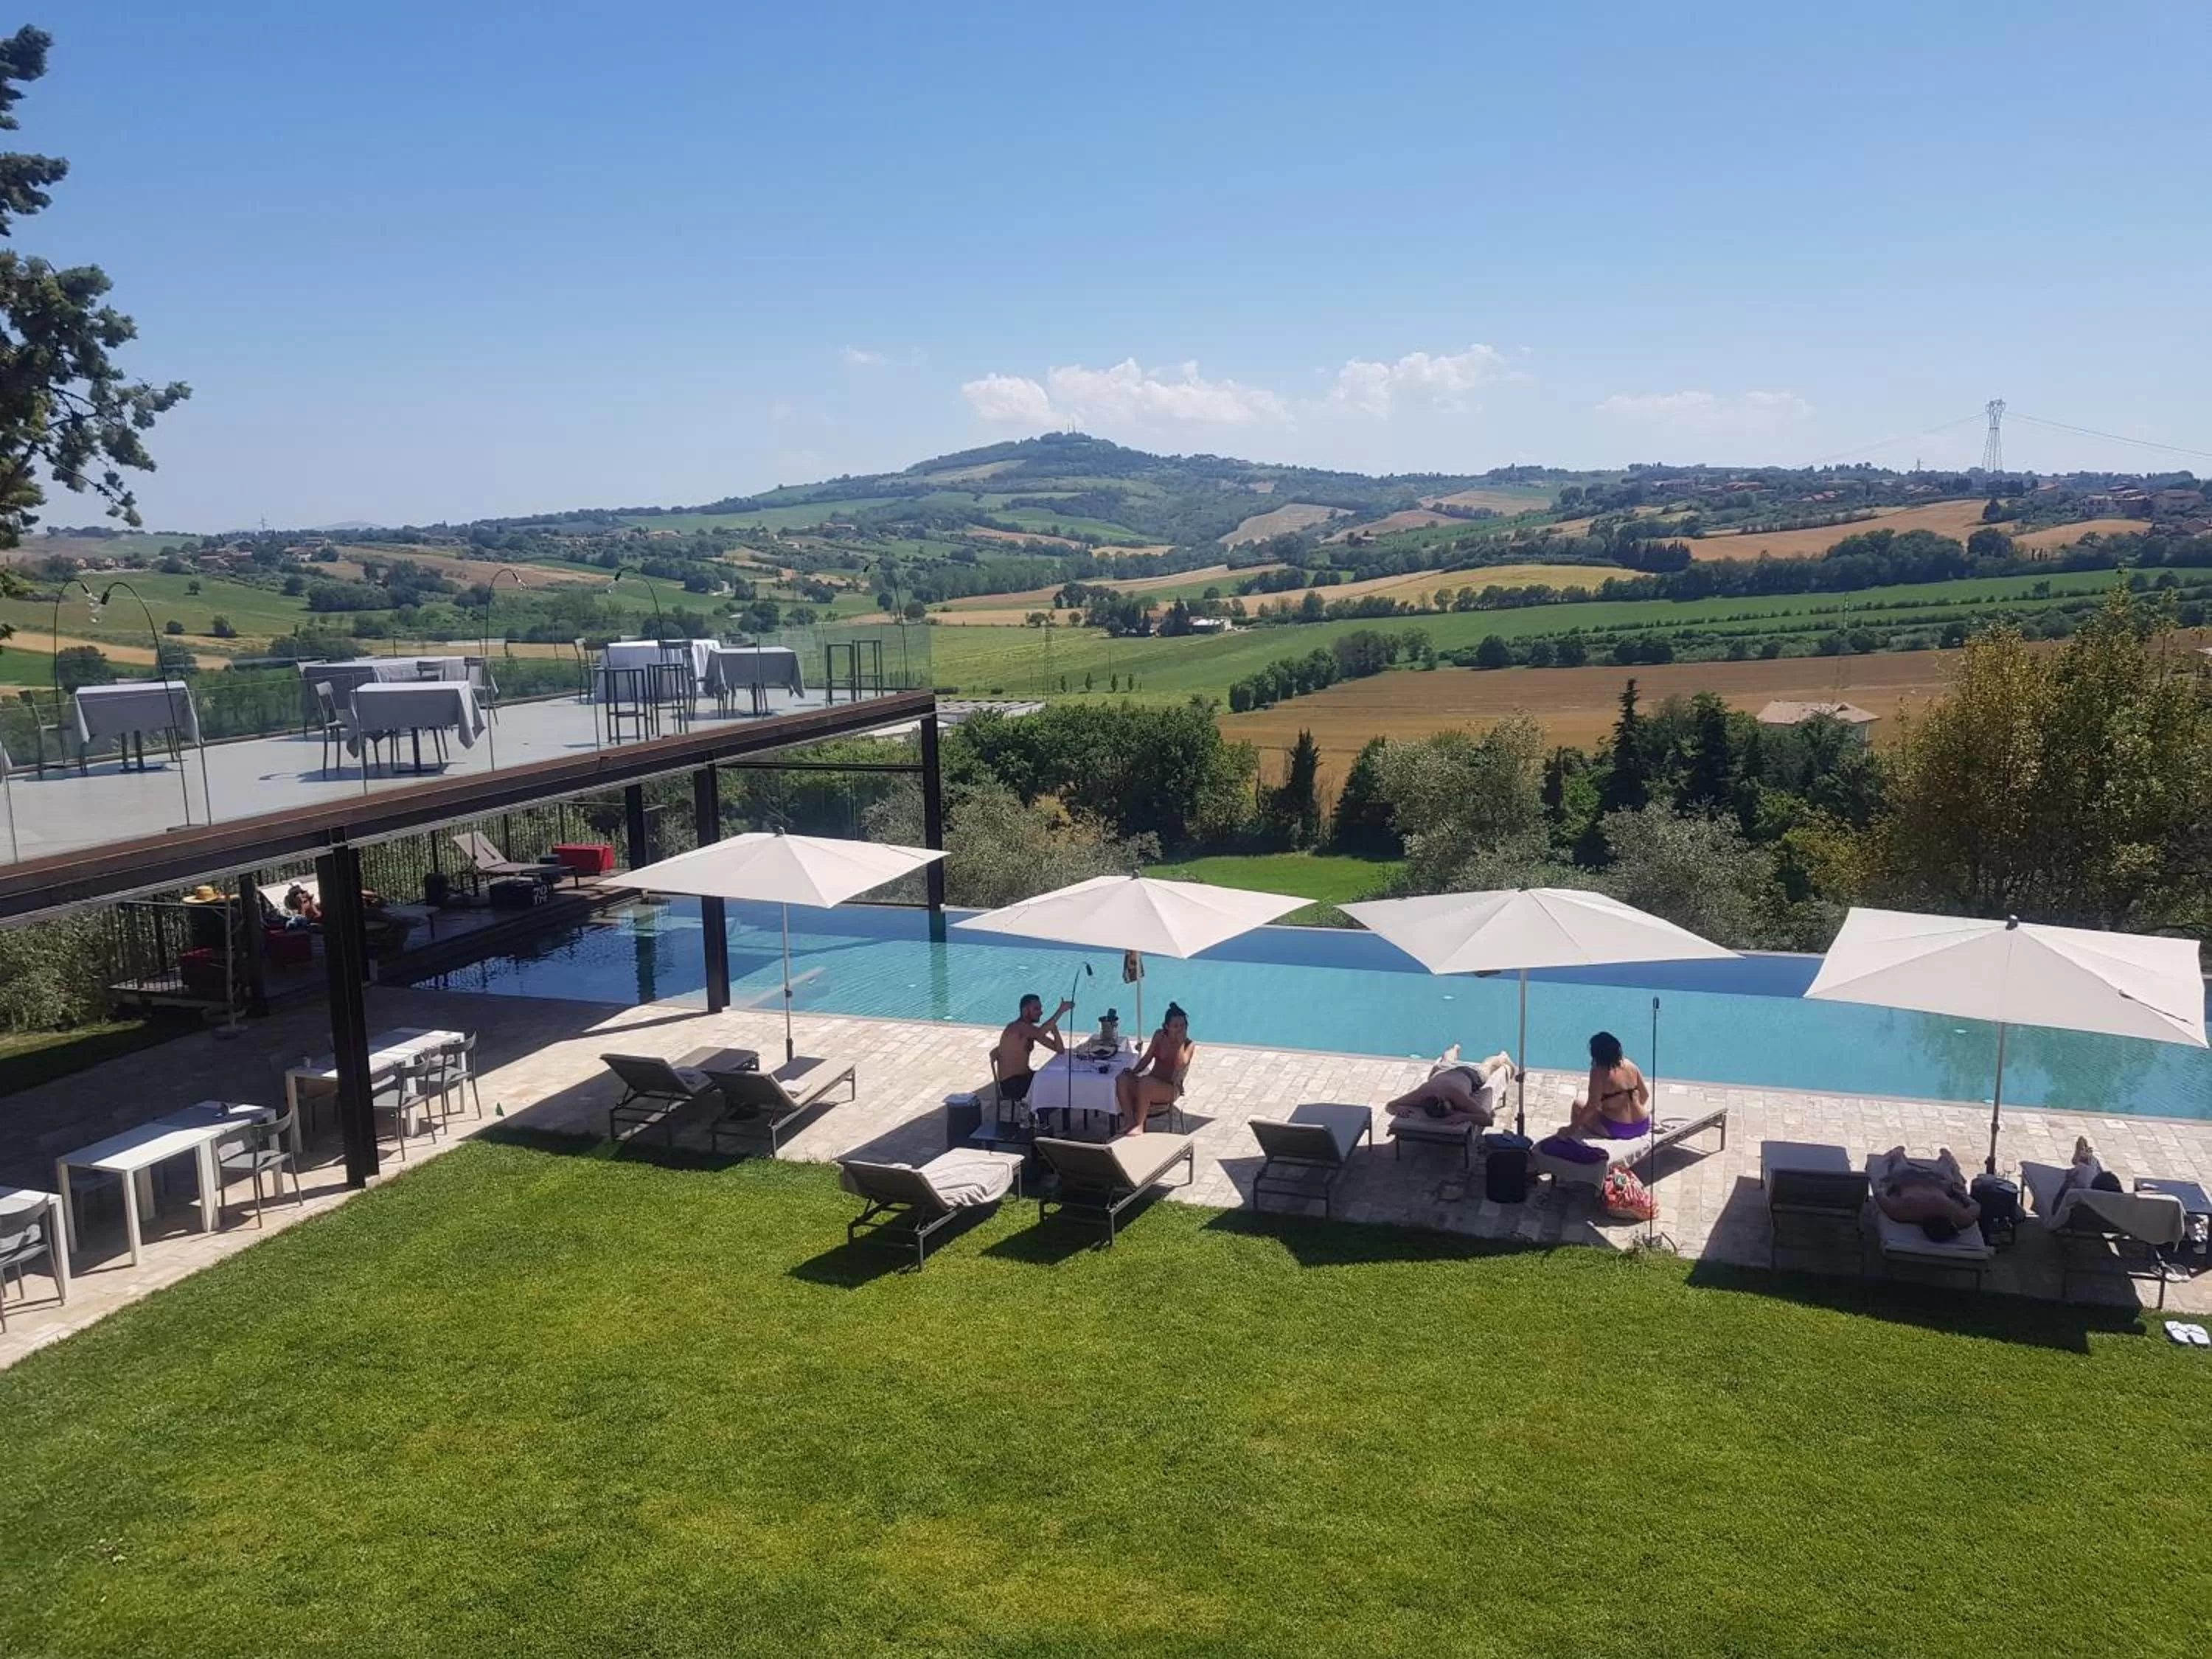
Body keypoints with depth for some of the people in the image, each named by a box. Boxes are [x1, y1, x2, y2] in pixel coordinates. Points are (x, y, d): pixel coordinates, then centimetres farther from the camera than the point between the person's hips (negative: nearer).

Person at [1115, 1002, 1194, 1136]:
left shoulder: (1189, 1045, -4)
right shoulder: (1159, 1036, 7)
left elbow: (1180, 1065, -22)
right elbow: (1147, 1059, 11)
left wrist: (1181, 1042, -21)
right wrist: (1133, 1072, -4)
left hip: (1170, 1089, -5)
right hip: (1151, 1083, 5)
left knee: (1145, 1082, -37)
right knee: (1122, 1080, -24)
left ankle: (1139, 1126, -26)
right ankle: (1129, 1123, -27)